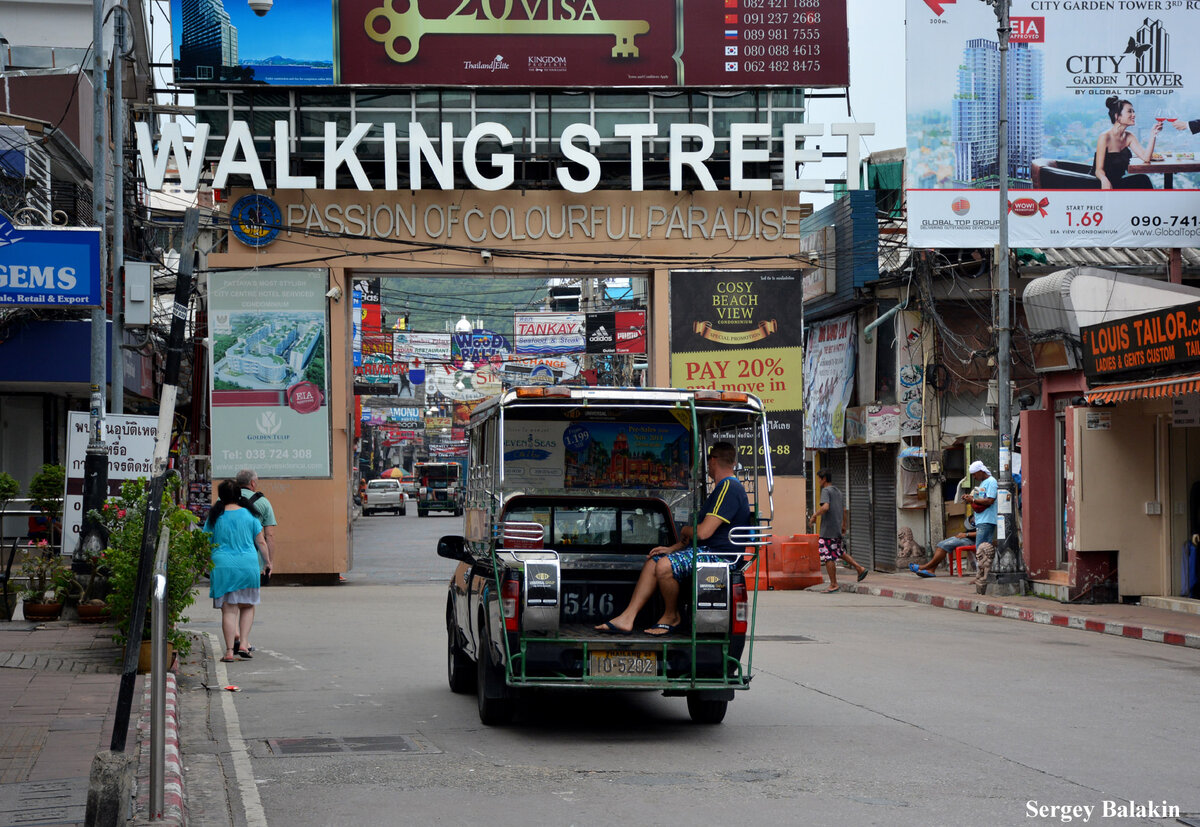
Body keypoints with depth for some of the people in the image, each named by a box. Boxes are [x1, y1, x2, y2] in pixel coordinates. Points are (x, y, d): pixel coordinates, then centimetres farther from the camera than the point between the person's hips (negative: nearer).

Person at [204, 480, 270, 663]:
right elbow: (261, 542, 4)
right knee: (247, 606, 16)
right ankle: (243, 643, 3)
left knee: (228, 610, 1)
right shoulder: (249, 515, 2)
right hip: (248, 565, 0)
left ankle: (230, 651, -5)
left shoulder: (214, 517, 1)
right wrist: (268, 561, 15)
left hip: (222, 566, 0)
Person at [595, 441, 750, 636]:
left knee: (665, 565, -27)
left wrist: (686, 530, 0)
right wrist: (672, 548, 13)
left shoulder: (729, 488, -16)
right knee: (652, 561, 8)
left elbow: (703, 532, -23)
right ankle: (627, 618, 1)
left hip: (720, 555, -11)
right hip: (708, 550, 11)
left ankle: (672, 617, -5)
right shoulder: (724, 487, 19)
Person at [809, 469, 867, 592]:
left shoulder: (826, 491, -10)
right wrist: (844, 526, 28)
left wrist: (814, 515, -11)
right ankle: (860, 569, 18)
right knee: (840, 552, 25)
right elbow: (844, 511, 18)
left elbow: (825, 507, -25)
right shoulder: (839, 493, 15)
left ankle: (833, 585, -2)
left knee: (828, 557, -4)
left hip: (828, 530, -9)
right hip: (837, 530, 9)